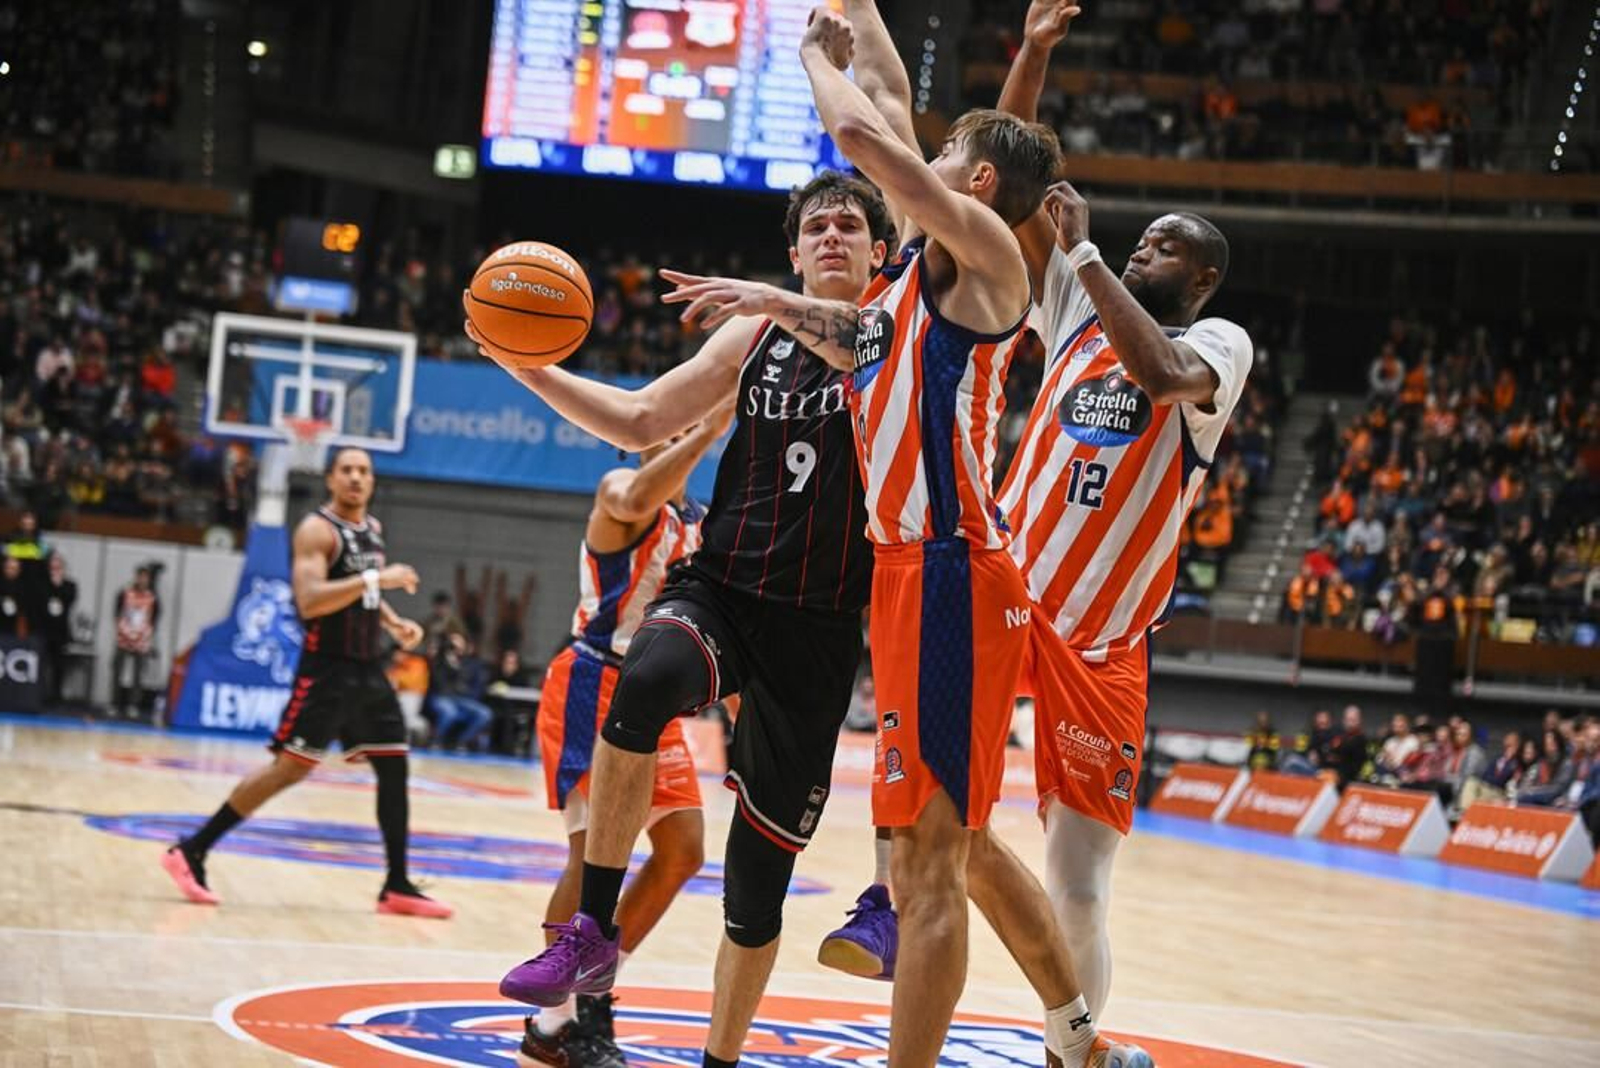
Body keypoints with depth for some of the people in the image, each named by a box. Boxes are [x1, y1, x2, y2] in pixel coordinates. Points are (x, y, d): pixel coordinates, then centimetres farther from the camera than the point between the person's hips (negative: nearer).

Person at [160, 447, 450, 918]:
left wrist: (394, 623, 11)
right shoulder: (317, 530, -12)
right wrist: (376, 578, -28)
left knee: (394, 768, 6)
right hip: (326, 670, -8)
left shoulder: (373, 528, 14)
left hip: (369, 670, 8)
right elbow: (309, 600, -26)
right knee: (290, 766, -10)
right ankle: (191, 852, -5)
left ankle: (397, 887, 12)